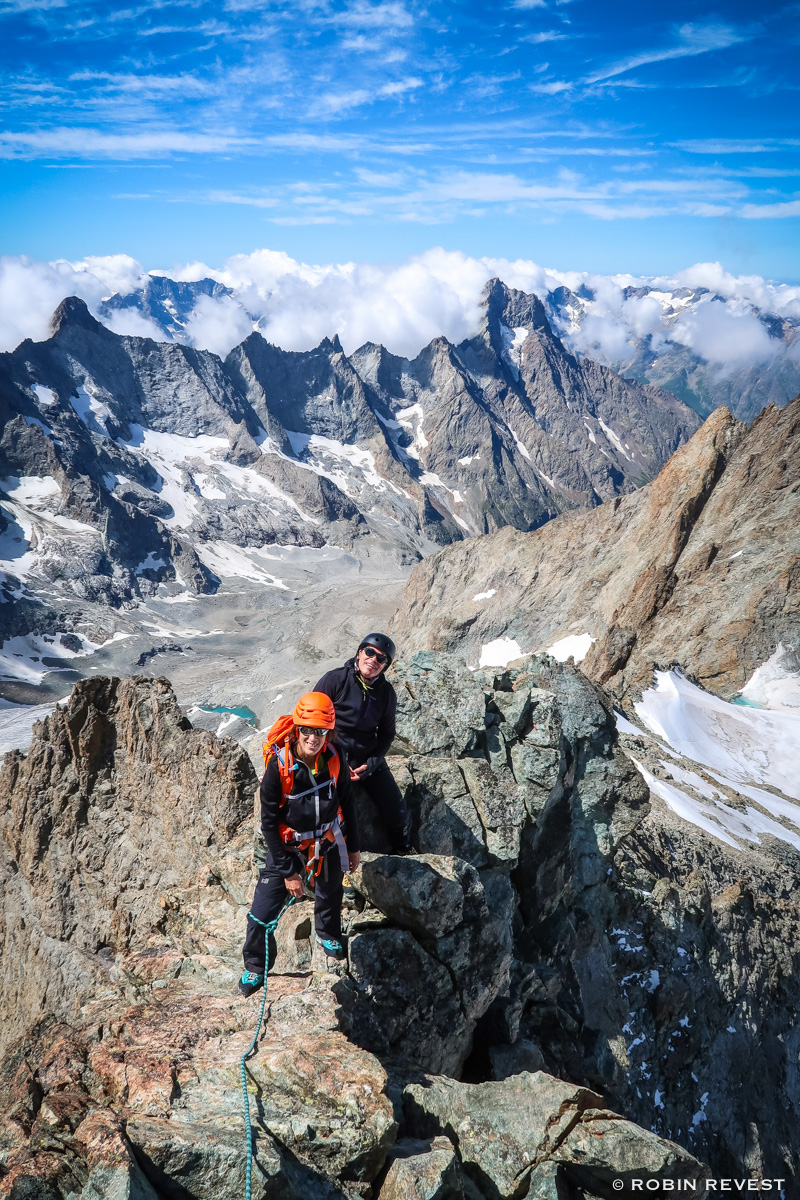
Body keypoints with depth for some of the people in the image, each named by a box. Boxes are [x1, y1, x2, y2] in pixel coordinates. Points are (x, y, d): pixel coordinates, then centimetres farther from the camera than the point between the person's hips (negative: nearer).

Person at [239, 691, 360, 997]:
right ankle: (255, 965, 29)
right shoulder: (278, 767, -29)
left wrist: (352, 846, 7)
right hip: (287, 848, -3)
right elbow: (269, 823, -20)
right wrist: (288, 872, -17)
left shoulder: (335, 759, -19)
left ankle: (327, 934, 61)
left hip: (328, 844, 4)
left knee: (330, 897, 27)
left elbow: (346, 804, -1)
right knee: (262, 913, -1)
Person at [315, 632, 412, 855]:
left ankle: (404, 853, 37)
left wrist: (371, 764, -9)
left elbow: (386, 734, 6)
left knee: (398, 813, 6)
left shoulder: (386, 692, -4)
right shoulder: (335, 680, -15)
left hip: (369, 759, 3)